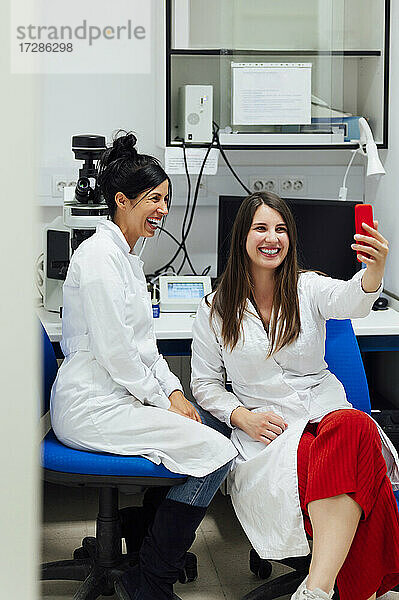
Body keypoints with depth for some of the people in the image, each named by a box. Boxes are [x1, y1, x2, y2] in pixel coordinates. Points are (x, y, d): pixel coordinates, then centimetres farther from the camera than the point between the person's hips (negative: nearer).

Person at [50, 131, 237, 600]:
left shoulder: (127, 255, 16)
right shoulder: (99, 254, -16)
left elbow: (142, 342, 19)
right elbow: (113, 350, -20)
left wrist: (174, 391, 6)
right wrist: (163, 400, -11)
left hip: (116, 396, 10)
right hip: (90, 406, -10)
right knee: (217, 453, -15)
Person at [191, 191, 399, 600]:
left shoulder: (308, 288, 7)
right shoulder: (216, 309, 9)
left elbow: (349, 301, -17)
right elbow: (204, 383, 13)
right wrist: (243, 417, -7)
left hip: (327, 412, 1)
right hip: (266, 427, -1)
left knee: (354, 429, -37)